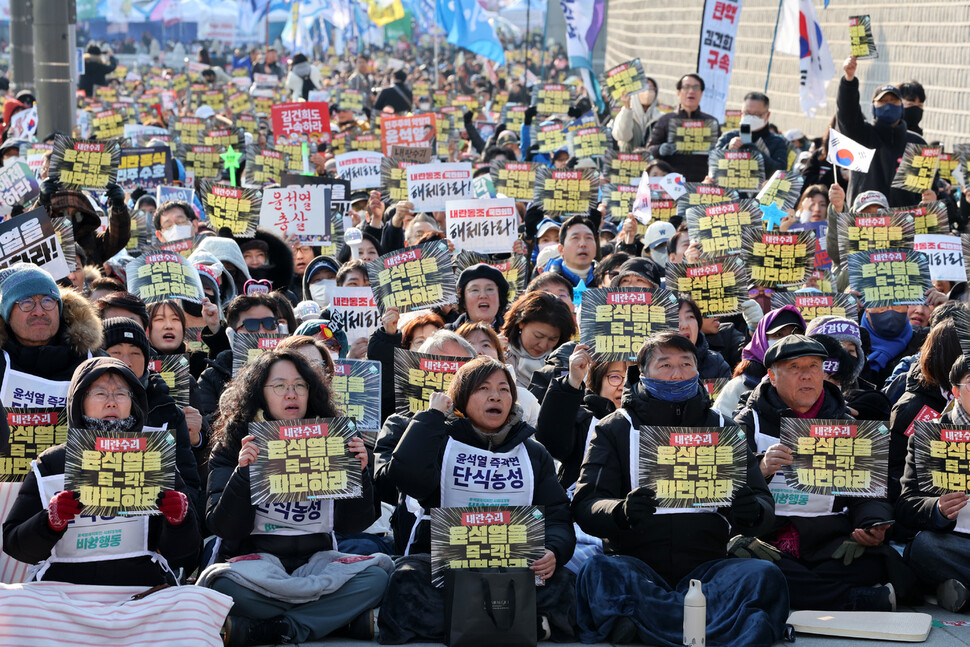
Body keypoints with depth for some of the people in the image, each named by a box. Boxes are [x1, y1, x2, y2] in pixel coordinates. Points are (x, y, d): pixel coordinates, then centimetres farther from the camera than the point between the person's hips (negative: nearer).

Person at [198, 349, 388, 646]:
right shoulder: (232, 448, 4)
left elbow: (353, 523, 7)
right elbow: (225, 528, -5)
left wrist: (360, 473, -8)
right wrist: (243, 473, -18)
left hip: (316, 560, 3)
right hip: (257, 560, -3)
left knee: (375, 575, -27)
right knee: (224, 583, -37)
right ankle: (348, 619, -23)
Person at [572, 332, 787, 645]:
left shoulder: (722, 429, 18)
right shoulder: (614, 429, 11)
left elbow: (764, 506, 13)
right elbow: (585, 505, 0)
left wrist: (752, 511, -14)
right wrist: (622, 512, -24)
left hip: (704, 565, 2)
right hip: (634, 564, -2)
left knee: (765, 576, -28)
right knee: (597, 570, -34)